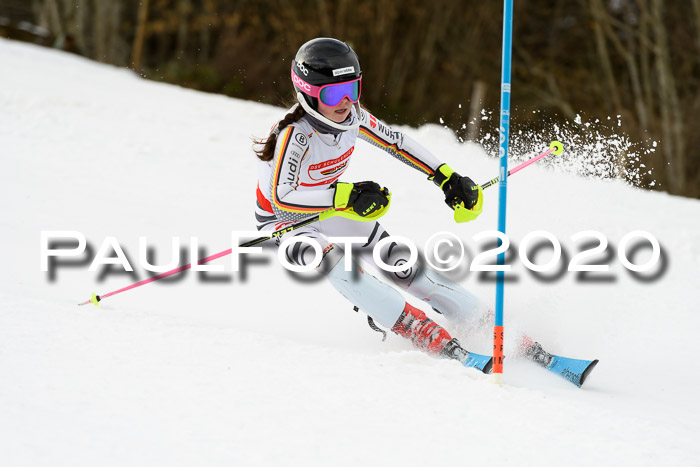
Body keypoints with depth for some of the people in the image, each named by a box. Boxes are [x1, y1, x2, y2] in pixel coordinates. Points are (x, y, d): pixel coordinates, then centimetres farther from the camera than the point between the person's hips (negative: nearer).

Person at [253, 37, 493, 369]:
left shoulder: (352, 116, -15)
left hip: (330, 208, 6)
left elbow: (397, 143, 1)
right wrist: (346, 197, -56)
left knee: (401, 263, -6)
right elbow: (282, 198, -45)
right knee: (333, 260, -33)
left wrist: (447, 178, -5)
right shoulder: (295, 134, -34)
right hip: (284, 220, -6)